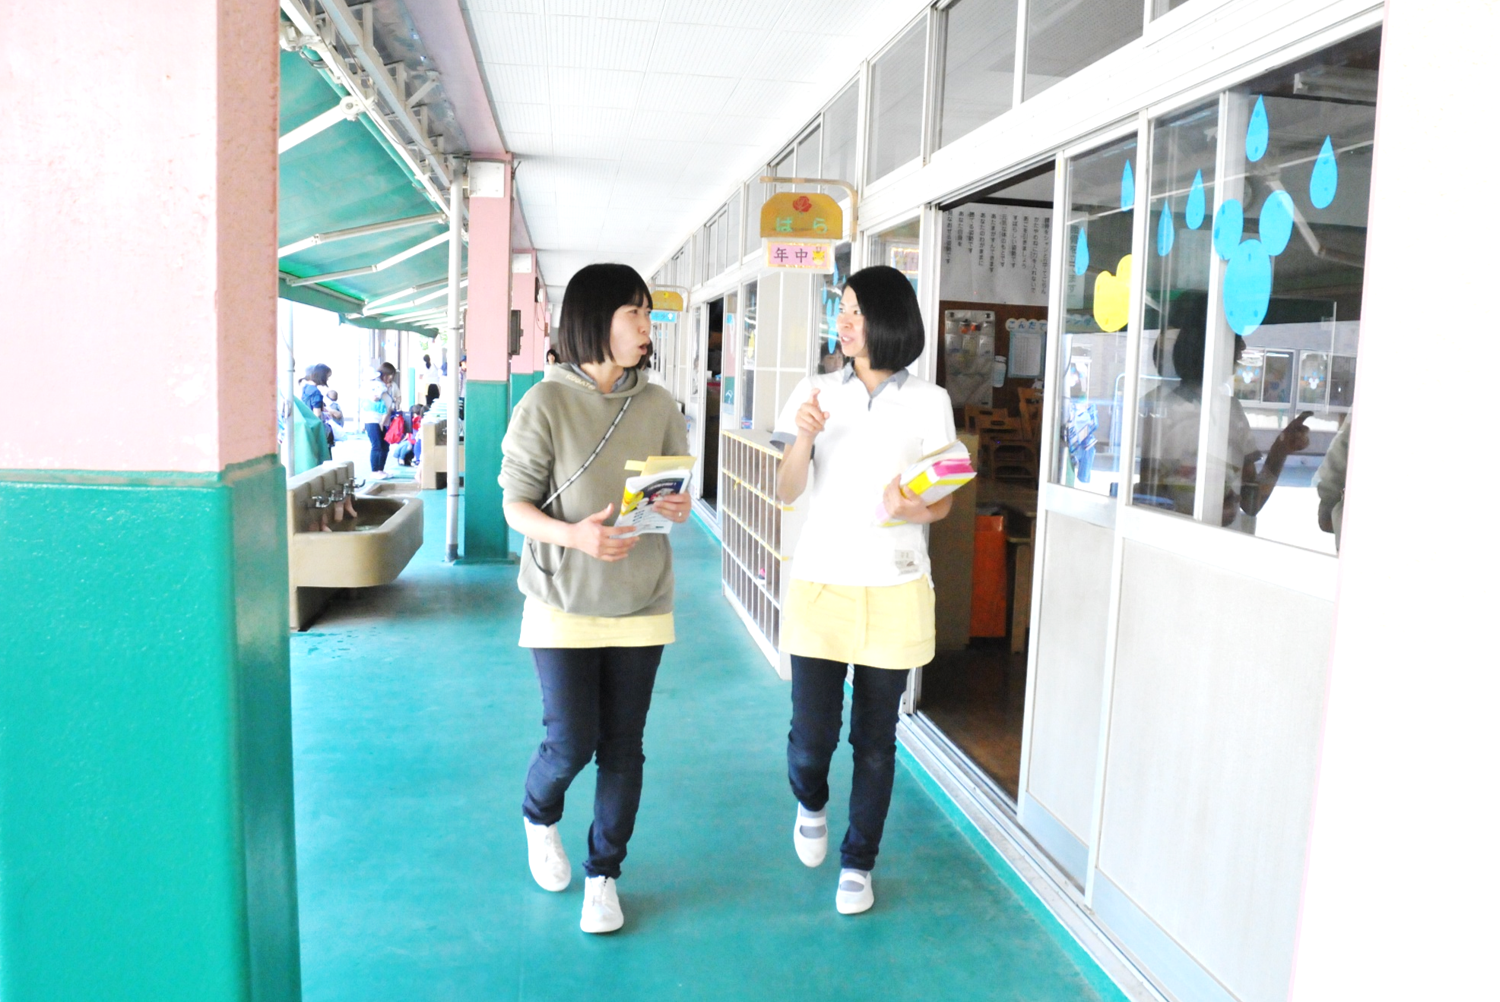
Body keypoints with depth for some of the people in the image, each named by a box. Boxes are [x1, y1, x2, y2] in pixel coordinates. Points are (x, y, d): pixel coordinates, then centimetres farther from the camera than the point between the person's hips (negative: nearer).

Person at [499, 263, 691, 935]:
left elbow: (676, 490, 12)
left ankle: (603, 873, 28)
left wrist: (679, 508, -11)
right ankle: (539, 817, 35)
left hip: (640, 602, 3)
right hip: (564, 602, -3)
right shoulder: (546, 403, -9)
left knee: (622, 746, 7)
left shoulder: (657, 405, 2)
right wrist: (573, 535, -25)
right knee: (571, 743, -1)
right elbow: (515, 505, -7)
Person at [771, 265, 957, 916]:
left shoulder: (928, 402, 2)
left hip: (893, 592, 0)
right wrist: (804, 437, -18)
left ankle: (858, 862, 30)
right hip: (820, 586, 1)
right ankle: (811, 805, 35)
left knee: (875, 738, 9)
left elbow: (943, 501, 4)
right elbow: (786, 493, 0)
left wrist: (914, 508, -18)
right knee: (811, 735, -1)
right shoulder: (818, 393, 4)